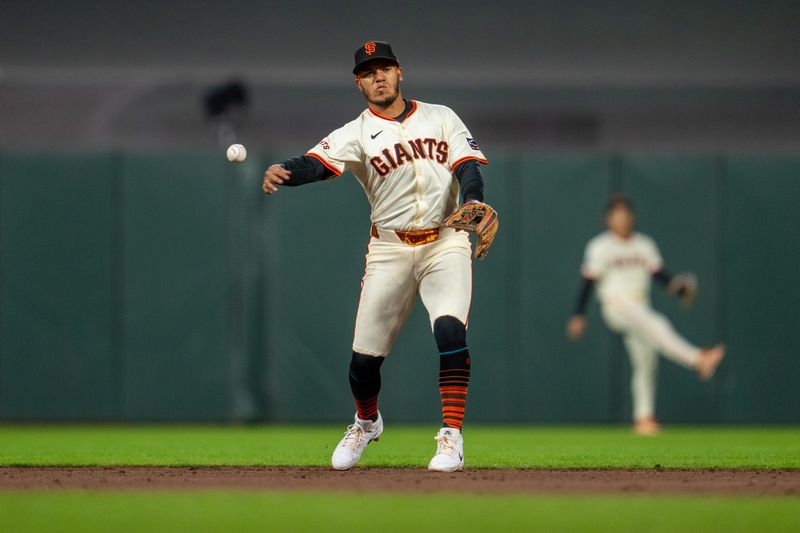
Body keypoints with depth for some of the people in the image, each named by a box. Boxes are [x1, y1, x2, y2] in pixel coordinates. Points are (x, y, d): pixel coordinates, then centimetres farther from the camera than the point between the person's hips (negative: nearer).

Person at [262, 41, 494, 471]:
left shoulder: (441, 117, 9)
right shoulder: (357, 133, 0)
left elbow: (466, 163, 0)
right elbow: (320, 162, -18)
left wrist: (474, 201, -23)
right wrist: (284, 172, -40)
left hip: (445, 243, 0)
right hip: (390, 249, 0)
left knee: (450, 330, -24)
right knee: (365, 353, 0)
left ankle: (451, 438, -17)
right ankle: (366, 422, 32)